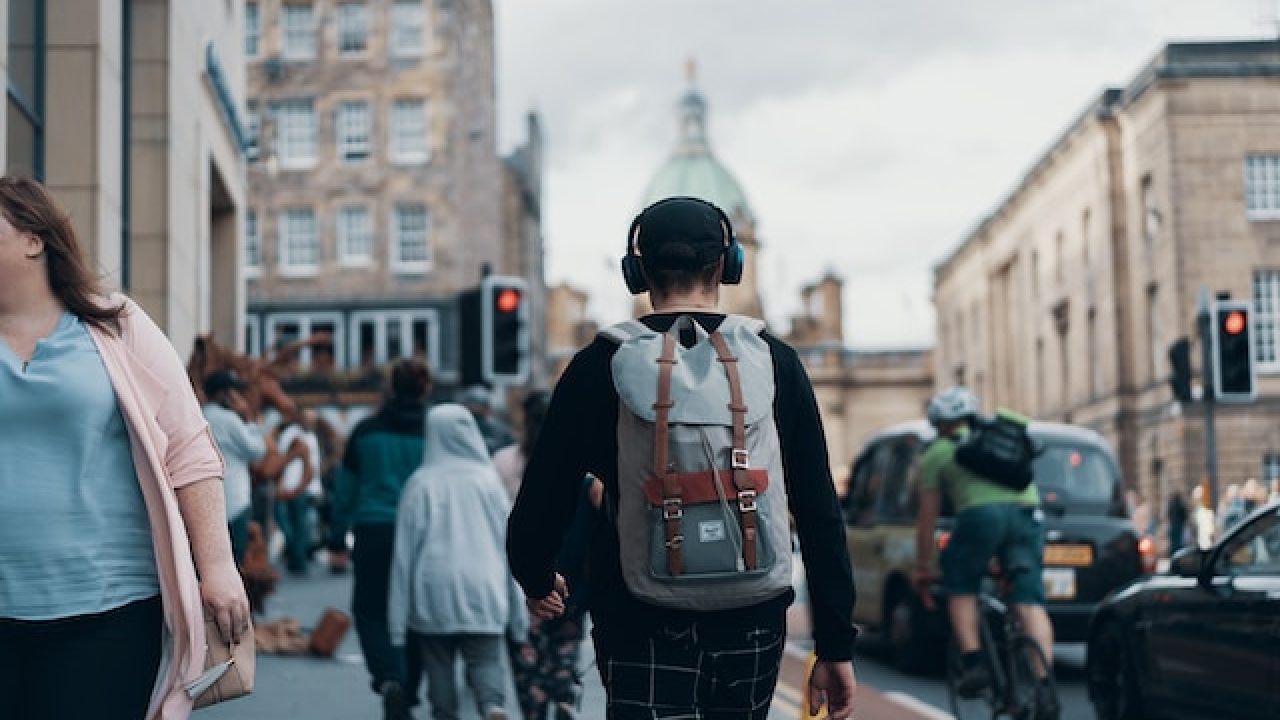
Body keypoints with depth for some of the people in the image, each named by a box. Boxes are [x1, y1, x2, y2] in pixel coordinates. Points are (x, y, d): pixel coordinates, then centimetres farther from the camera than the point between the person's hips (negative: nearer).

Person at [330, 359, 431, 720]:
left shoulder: (366, 430, 3)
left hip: (373, 531, 0)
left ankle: (389, 678, -17)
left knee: (370, 611, 7)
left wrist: (338, 532, 19)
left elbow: (345, 487, 9)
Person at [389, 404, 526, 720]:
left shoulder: (421, 483, -4)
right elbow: (509, 539, 3)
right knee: (486, 658, 3)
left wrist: (398, 615, 4)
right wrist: (516, 608, 11)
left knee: (439, 662, 11)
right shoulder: (487, 479, 0)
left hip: (434, 589, -1)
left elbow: (405, 549, -2)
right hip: (482, 589, 1)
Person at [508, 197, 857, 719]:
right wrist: (836, 646, 4)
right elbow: (820, 514, -1)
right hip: (752, 619, 2)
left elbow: (545, 496, 1)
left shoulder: (602, 363, -3)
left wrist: (536, 578, 23)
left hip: (641, 626, -2)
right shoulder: (773, 359, 1)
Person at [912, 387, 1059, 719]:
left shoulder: (937, 453, 21)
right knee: (1030, 602, -1)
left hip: (981, 514, -3)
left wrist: (922, 570, 29)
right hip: (1027, 512, 3)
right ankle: (1044, 685, -15)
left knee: (960, 587, 17)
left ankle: (973, 663, 2)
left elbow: (927, 517, 21)